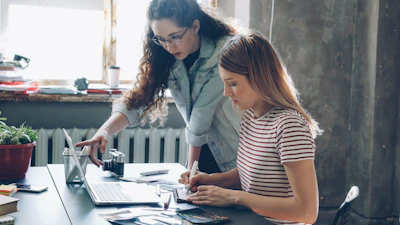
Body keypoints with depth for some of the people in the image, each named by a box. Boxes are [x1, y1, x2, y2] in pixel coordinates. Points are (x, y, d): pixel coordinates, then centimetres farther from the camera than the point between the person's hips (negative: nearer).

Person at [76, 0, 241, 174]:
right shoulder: (167, 59, -4)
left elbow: (202, 113, -20)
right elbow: (140, 97, -8)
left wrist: (191, 169, -17)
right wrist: (105, 131, -25)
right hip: (206, 151, 5)